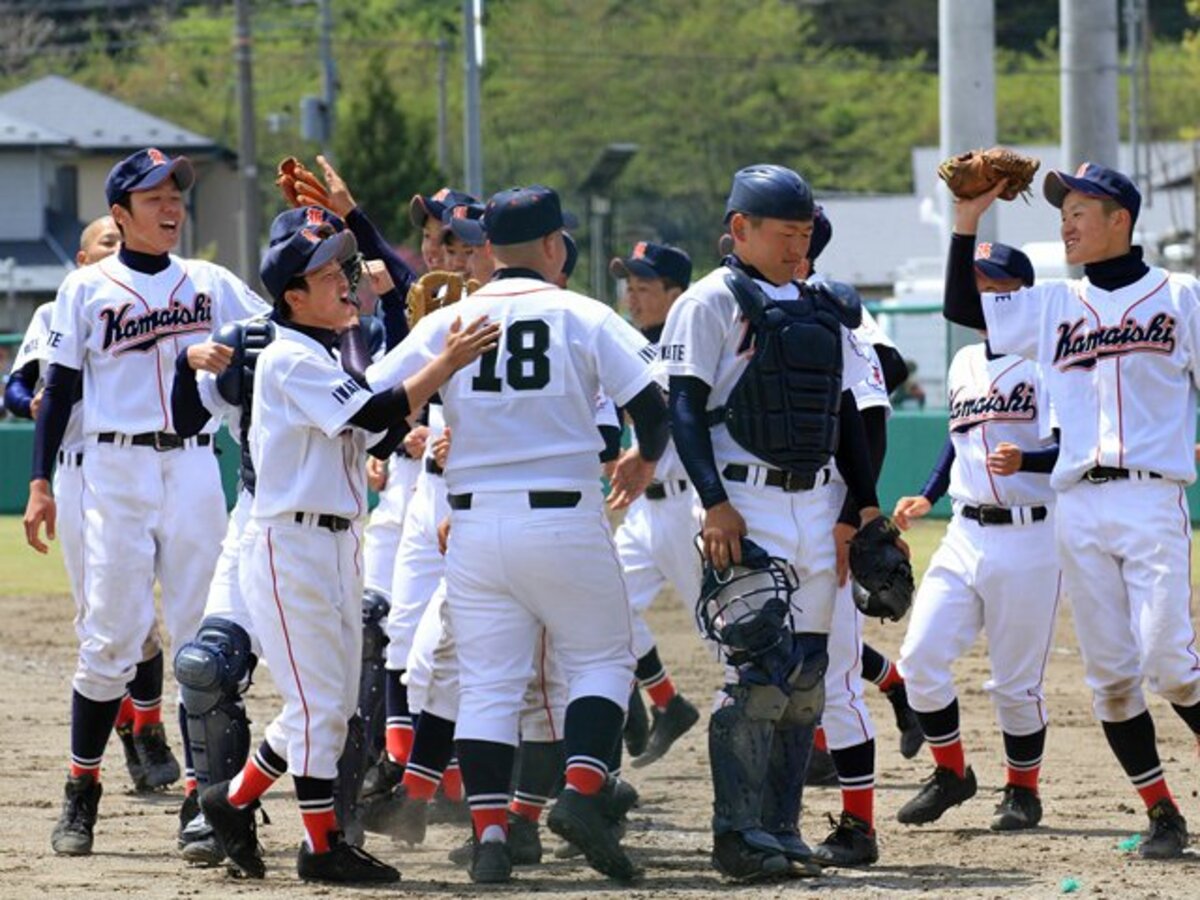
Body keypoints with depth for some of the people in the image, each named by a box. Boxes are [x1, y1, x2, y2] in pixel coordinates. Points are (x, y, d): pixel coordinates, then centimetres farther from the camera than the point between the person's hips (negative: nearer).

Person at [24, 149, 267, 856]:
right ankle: (81, 798, 4)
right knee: (111, 638, -5)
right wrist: (41, 484, -1)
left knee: (203, 638, 0)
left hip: (194, 470, 2)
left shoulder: (211, 284, 11)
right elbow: (61, 391, 4)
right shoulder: (87, 289, 4)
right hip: (116, 470, -2)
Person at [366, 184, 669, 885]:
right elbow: (652, 405, -6)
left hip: (475, 522, 2)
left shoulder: (448, 323, 5)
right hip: (565, 522, -2)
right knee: (602, 660, 10)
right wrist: (645, 463, 15)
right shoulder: (582, 316, -1)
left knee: (488, 681, 7)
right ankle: (582, 794, -11)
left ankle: (490, 830, -4)